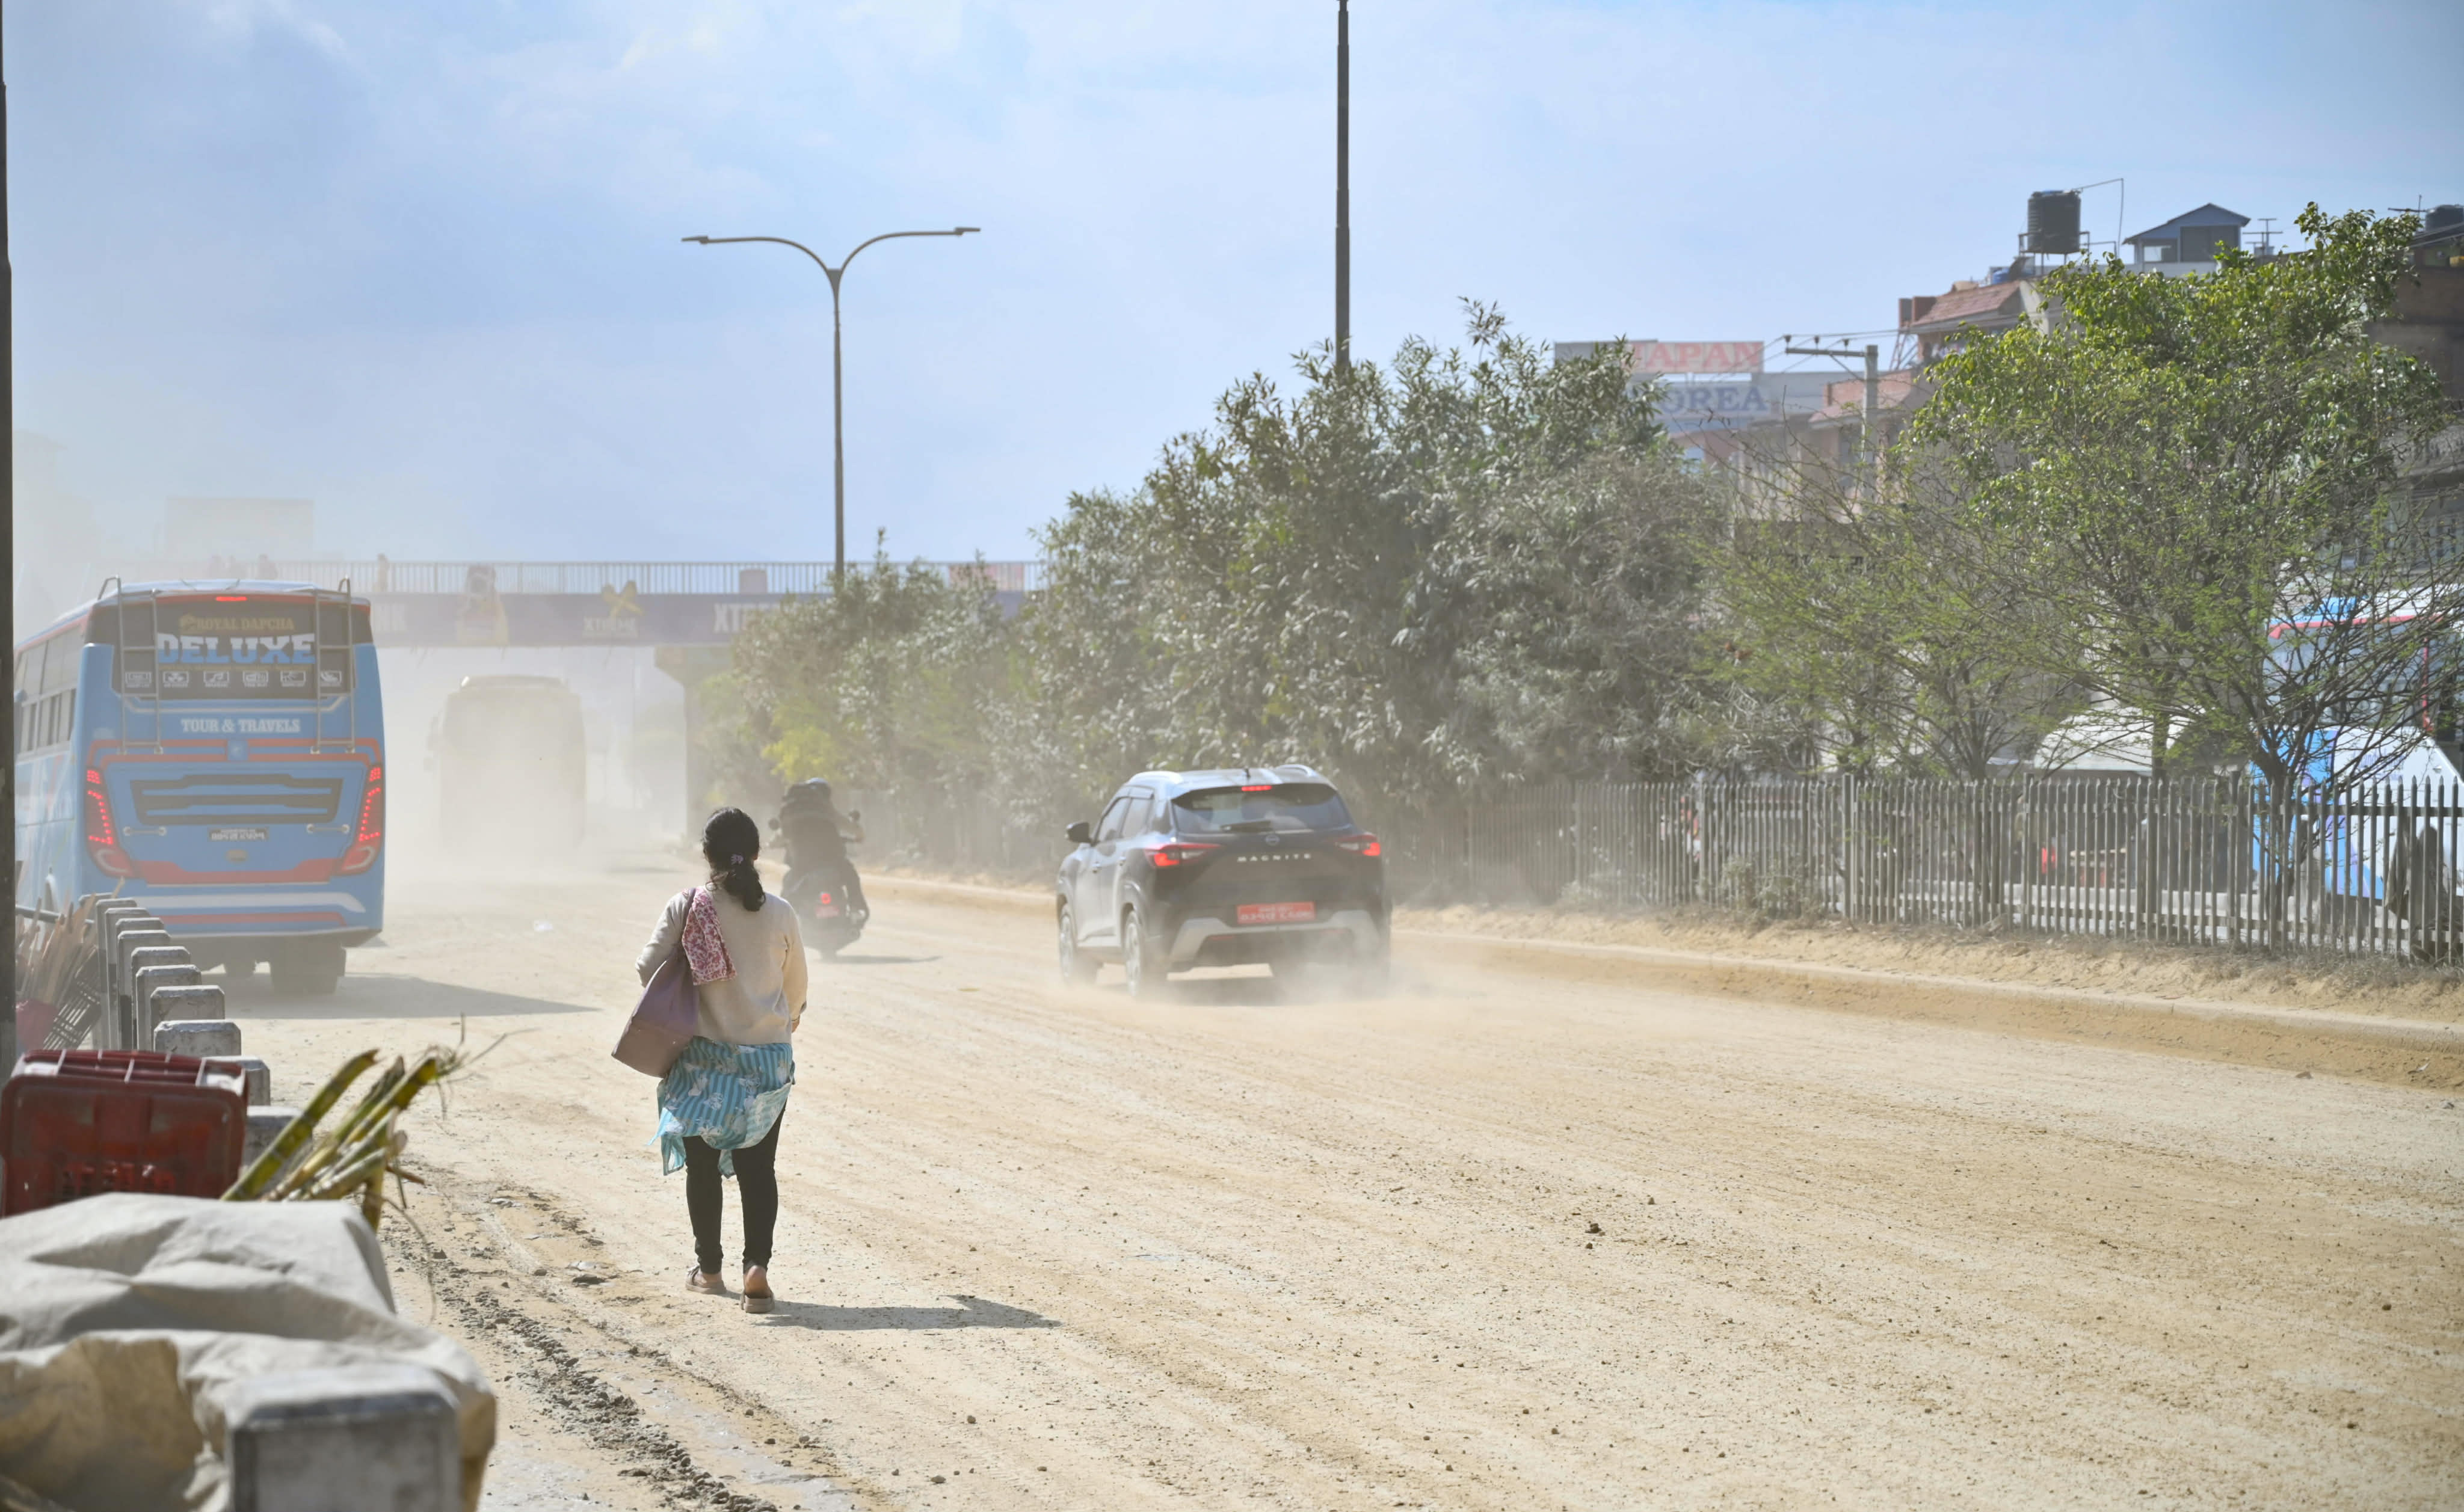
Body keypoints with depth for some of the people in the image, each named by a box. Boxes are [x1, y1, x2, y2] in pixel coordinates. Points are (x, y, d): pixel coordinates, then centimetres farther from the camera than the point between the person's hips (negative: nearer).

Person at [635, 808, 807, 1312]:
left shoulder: (687, 907, -10)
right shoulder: (778, 914, -5)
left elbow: (648, 968, -7)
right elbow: (796, 985, 6)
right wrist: (790, 1018, 28)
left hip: (704, 1057, -1)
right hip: (768, 1057, 1)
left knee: (703, 1165, 13)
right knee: (758, 1167, 6)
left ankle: (709, 1269, 22)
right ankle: (757, 1264, -11)